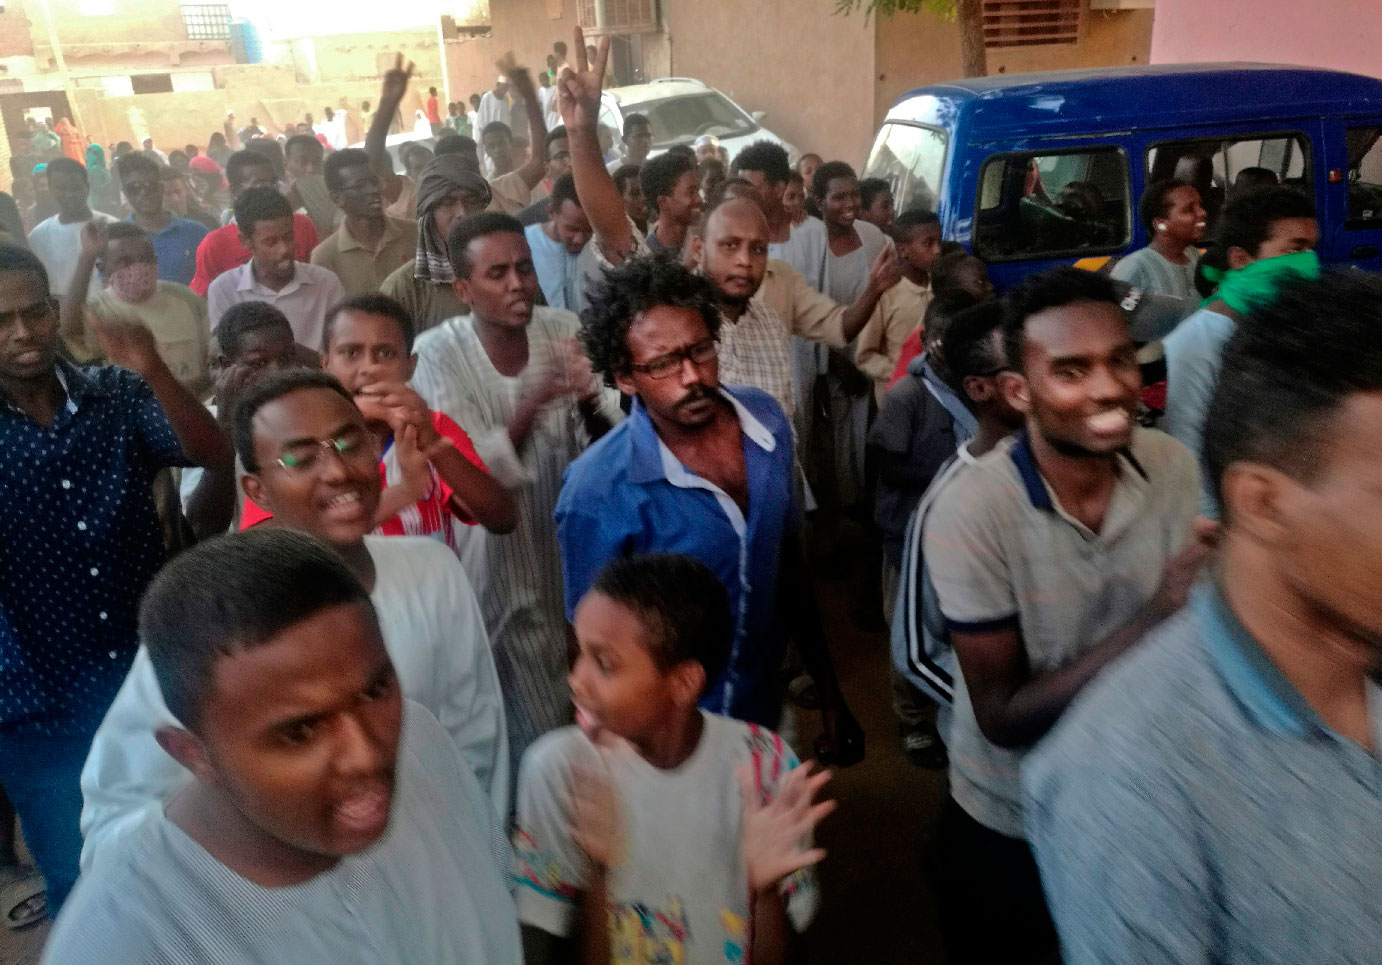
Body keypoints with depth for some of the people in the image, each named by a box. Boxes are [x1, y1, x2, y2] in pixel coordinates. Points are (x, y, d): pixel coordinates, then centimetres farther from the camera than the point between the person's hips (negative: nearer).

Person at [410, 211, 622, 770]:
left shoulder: (565, 331, -7)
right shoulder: (435, 353, -15)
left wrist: (589, 400, -31)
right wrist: (535, 402, -36)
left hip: (571, 548, 4)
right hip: (497, 564, -3)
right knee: (526, 728, 11)